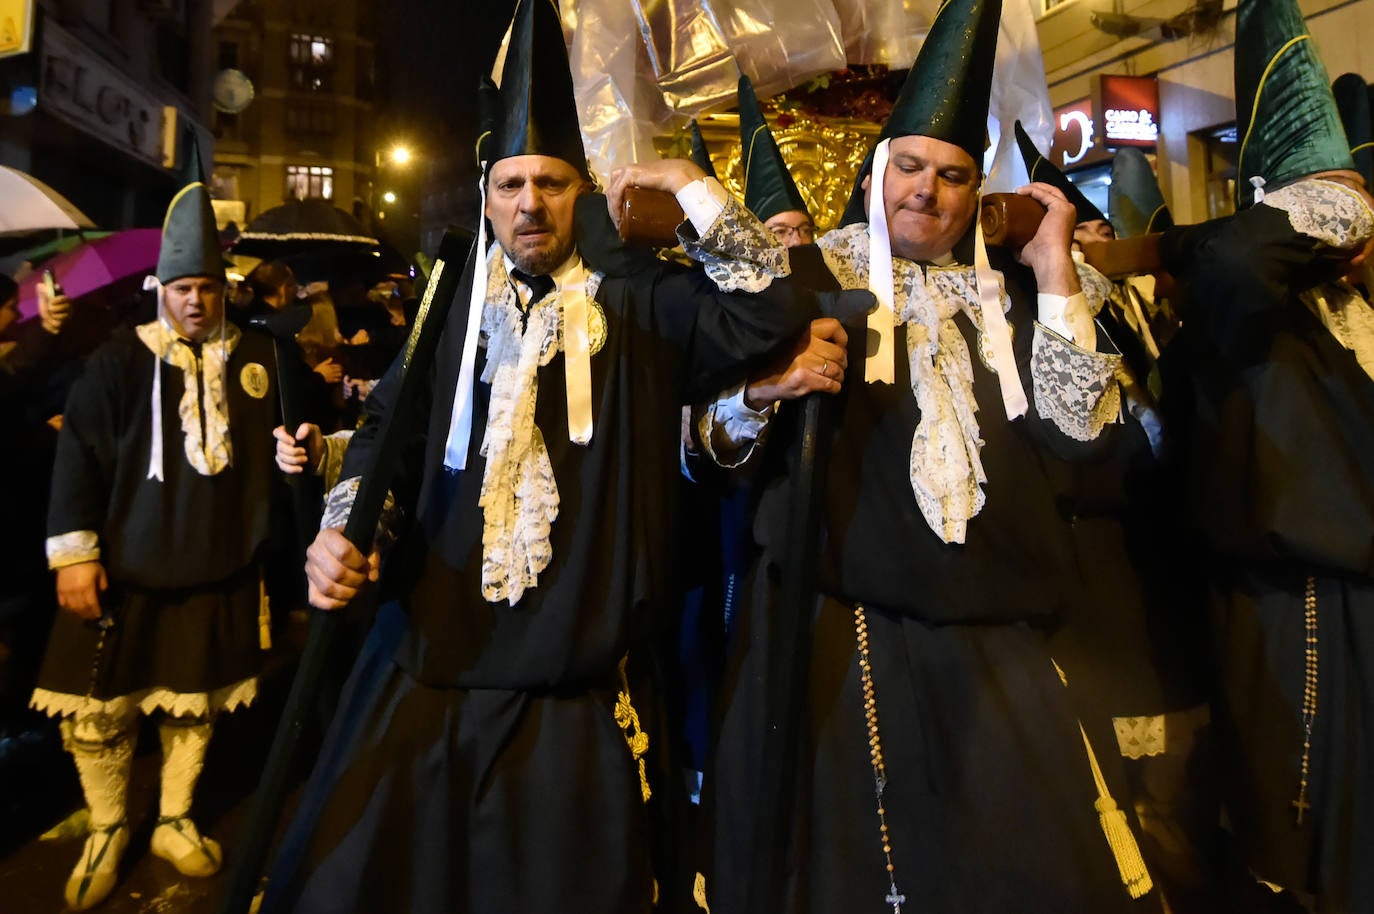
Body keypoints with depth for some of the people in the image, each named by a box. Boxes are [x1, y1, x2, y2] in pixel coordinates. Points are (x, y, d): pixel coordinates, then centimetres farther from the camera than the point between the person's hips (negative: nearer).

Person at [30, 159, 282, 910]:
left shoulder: (255, 359, 4)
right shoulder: (119, 361, -4)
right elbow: (79, 456, -5)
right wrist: (74, 553, -9)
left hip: (216, 568, 2)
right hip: (125, 568, -2)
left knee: (194, 705, 14)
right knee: (97, 712, 6)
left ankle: (175, 822, 34)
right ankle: (106, 833, 30)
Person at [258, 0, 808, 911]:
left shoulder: (640, 300, 1)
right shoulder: (456, 304, 8)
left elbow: (773, 316, -10)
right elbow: (388, 424, 11)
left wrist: (694, 188, -9)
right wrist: (343, 527, -5)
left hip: (584, 688, -2)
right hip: (429, 670, 3)